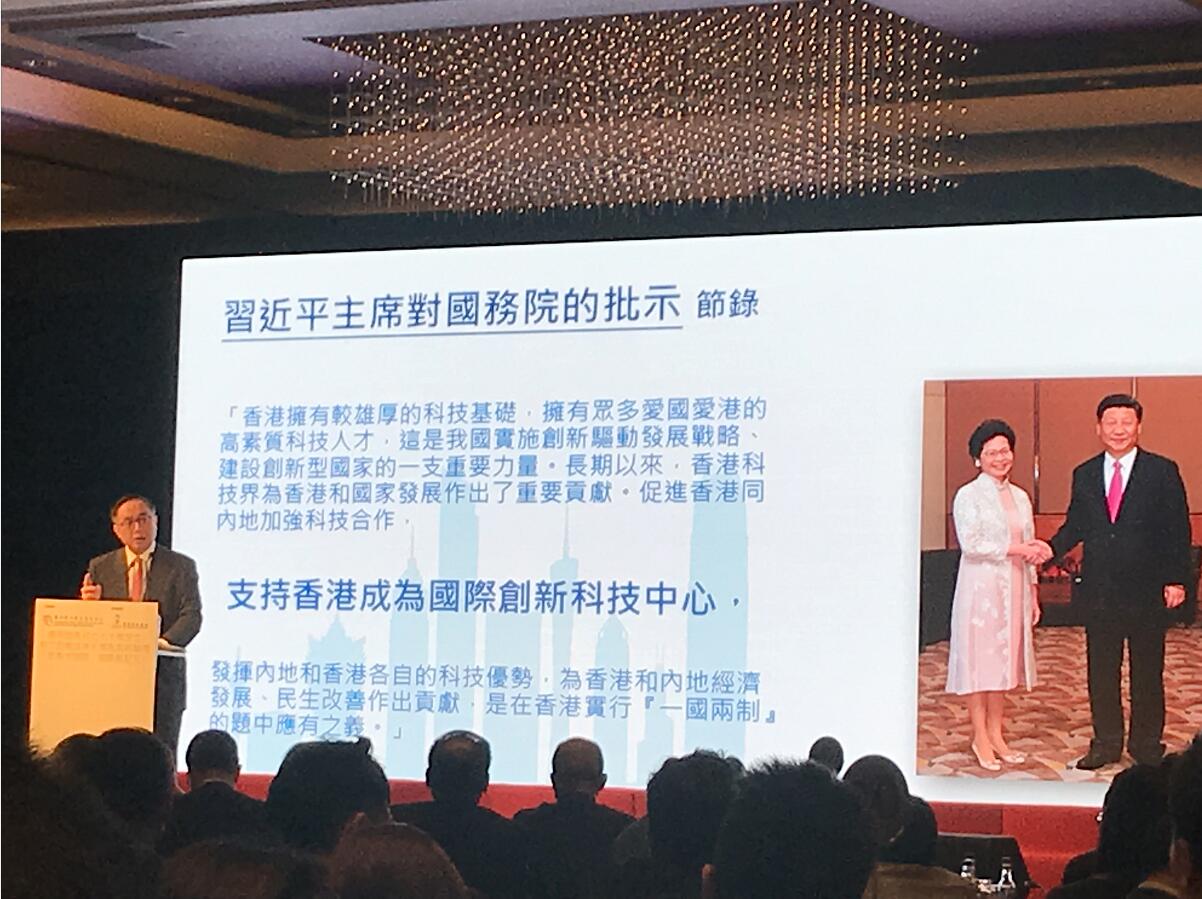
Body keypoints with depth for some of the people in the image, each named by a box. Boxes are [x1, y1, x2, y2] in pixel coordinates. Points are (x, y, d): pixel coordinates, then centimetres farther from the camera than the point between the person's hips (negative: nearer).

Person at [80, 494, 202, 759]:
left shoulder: (180, 566, 5)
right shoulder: (100, 568, 11)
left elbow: (192, 617, -5)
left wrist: (164, 641, -23)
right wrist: (89, 604, -13)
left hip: (163, 677, -2)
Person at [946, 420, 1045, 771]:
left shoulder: (1020, 497, 12)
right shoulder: (968, 496, -7)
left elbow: (1029, 550, 16)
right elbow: (971, 544, -16)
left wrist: (1032, 593, 14)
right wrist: (1015, 548, -19)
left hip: (1013, 588, 6)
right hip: (981, 587, -6)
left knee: (1004, 657, 8)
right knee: (979, 659, -1)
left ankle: (996, 734, 15)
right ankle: (981, 738, 5)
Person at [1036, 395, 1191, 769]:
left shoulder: (1162, 472, -3)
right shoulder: (1084, 475, 7)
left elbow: (1178, 530, -3)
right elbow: (1075, 525, 9)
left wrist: (1176, 580, -8)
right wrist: (1052, 548, -10)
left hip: (1146, 590, -3)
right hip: (1100, 590, 3)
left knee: (1147, 672, 6)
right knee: (1101, 672, 8)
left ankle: (1147, 745, 16)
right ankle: (1106, 743, 18)